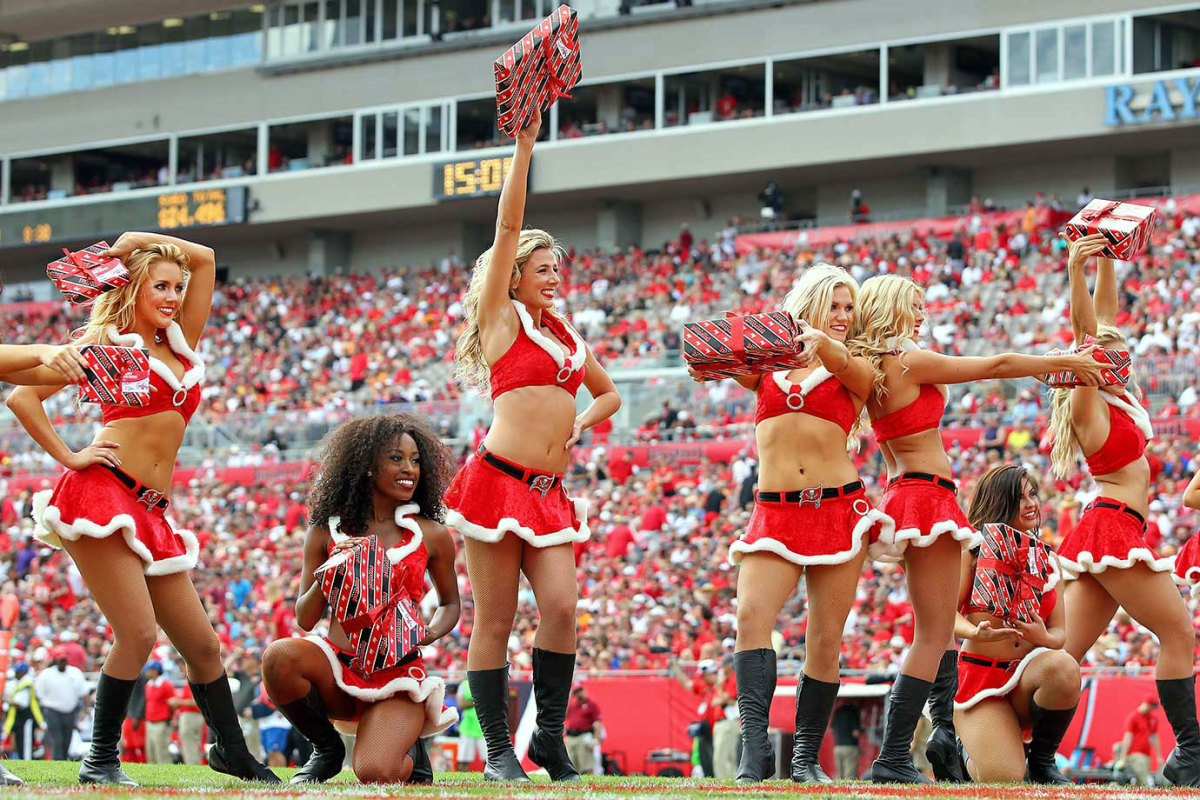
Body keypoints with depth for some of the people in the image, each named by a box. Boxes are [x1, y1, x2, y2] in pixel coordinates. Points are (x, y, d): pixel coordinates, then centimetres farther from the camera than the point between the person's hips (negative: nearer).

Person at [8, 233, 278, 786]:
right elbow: (22, 396, 1)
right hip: (100, 495, -7)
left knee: (202, 643, 8)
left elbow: (204, 259, 22)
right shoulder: (108, 341, 4)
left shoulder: (181, 344, 21)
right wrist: (68, 457, -3)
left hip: (150, 513, 7)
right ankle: (100, 761, -8)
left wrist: (135, 243, 18)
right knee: (138, 633, -17)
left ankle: (231, 752, 23)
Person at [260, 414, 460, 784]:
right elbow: (304, 619, 7)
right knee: (279, 656, -33)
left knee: (376, 775, -28)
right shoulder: (327, 532, 5)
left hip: (399, 673, -1)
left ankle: (408, 750, 14)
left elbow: (450, 603, 18)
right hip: (338, 668, 2)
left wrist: (429, 633, -5)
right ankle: (327, 749, -3)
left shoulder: (431, 536, 3)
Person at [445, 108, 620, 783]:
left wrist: (577, 426, 13)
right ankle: (498, 750, 2)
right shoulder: (502, 316, 4)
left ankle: (550, 736, 2)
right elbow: (508, 228, -5)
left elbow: (609, 394, 34)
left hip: (550, 491, 5)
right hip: (498, 481, -5)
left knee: (561, 606, -10)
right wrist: (525, 145, -10)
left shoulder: (567, 334, 19)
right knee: (495, 621, -3)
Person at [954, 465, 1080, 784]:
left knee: (1064, 668, -36)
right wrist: (978, 632, -27)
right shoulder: (975, 548, 1)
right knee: (1002, 778, -25)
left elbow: (1058, 633, 10)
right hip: (979, 673, -3)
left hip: (1028, 673, 3)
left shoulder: (1048, 561, 13)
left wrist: (1042, 637, -15)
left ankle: (1042, 759, -8)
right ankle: (975, 754, 17)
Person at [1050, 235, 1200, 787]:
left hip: (1099, 531, 9)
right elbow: (1083, 330, -21)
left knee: (1069, 652, 4)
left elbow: (1104, 318, 17)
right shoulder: (1090, 405, -10)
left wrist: (1106, 258, 13)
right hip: (1114, 528, -9)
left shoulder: (1115, 396, 12)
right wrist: (1075, 271, -30)